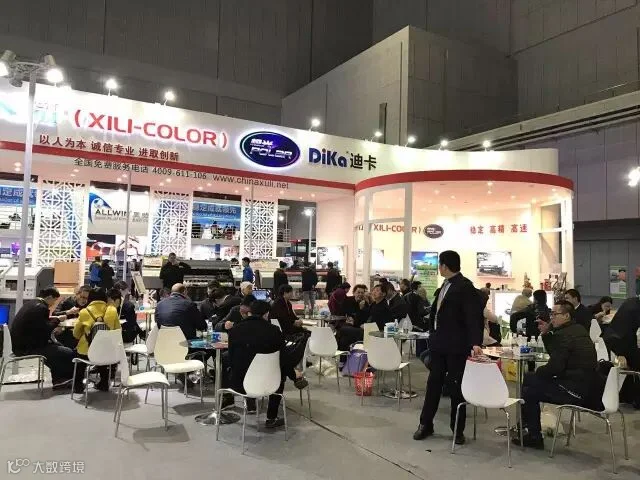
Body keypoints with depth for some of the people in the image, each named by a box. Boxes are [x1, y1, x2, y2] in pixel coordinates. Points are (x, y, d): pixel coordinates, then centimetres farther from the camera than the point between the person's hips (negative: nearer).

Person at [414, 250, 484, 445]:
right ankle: (426, 424, 23)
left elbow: (474, 316, -20)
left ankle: (458, 429, 20)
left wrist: (476, 343, -29)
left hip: (456, 346, -7)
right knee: (433, 383, 13)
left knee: (456, 386, 5)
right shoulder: (444, 286, 11)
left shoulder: (465, 287, -13)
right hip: (439, 343, 7)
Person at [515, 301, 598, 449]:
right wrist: (546, 333, 9)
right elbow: (554, 353, 20)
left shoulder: (563, 335, -20)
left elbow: (554, 367, -22)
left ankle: (535, 437, 7)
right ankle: (525, 423, 25)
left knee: (529, 392, -8)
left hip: (577, 391, -11)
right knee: (529, 377, 18)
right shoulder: (578, 330, 12)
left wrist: (538, 371, -3)